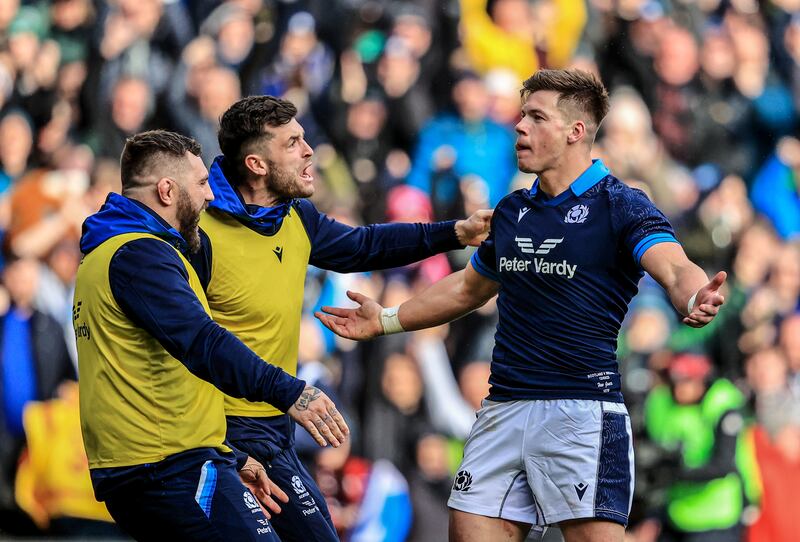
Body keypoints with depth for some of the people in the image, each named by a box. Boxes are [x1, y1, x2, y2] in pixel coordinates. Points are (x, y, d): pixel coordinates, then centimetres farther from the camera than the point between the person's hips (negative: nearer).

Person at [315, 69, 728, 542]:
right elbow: (470, 288, 33)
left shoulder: (621, 206, -5)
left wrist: (694, 300, -45)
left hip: (582, 411, -6)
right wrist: (387, 320, 33)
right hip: (504, 410, 7)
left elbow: (675, 269, -22)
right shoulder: (512, 211, 16)